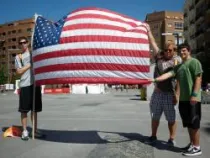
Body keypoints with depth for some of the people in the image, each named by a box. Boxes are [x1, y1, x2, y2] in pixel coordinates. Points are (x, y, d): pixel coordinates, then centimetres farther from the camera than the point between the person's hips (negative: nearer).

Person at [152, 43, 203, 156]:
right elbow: (168, 74, 9)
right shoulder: (179, 66, 19)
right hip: (183, 99, 8)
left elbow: (198, 78, -11)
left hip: (192, 98, -8)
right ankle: (192, 144, 25)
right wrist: (155, 80, -3)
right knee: (188, 123, 14)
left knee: (194, 123, -3)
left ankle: (197, 148, 7)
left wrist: (194, 94, -19)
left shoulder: (194, 62, -3)